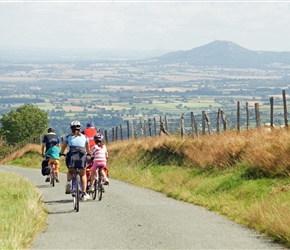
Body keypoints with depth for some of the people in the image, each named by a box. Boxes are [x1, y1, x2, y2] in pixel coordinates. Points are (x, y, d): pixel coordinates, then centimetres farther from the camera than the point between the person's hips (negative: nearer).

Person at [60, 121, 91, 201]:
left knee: (70, 171, 24)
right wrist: (90, 154, 53)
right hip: (82, 155, 0)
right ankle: (84, 193, 5)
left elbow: (63, 148, 28)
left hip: (71, 155, 0)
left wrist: (61, 153, 48)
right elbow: (88, 149, 33)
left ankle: (69, 181, -8)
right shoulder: (84, 137, 22)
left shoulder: (68, 137, 20)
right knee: (83, 174, 17)